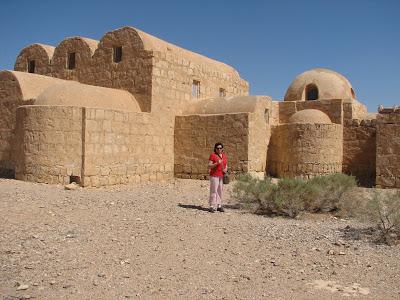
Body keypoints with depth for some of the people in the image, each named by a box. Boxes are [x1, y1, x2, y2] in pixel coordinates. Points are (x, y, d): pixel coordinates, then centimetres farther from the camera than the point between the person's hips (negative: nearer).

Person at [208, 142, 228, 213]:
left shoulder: (224, 156, 12)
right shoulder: (212, 155, -4)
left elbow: (226, 166, 19)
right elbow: (209, 166, -8)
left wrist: (226, 169, -3)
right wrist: (217, 163, -21)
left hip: (222, 176, 5)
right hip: (214, 175, -5)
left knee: (220, 190, 5)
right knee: (214, 191, -8)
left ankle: (219, 206, 12)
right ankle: (212, 207, -5)